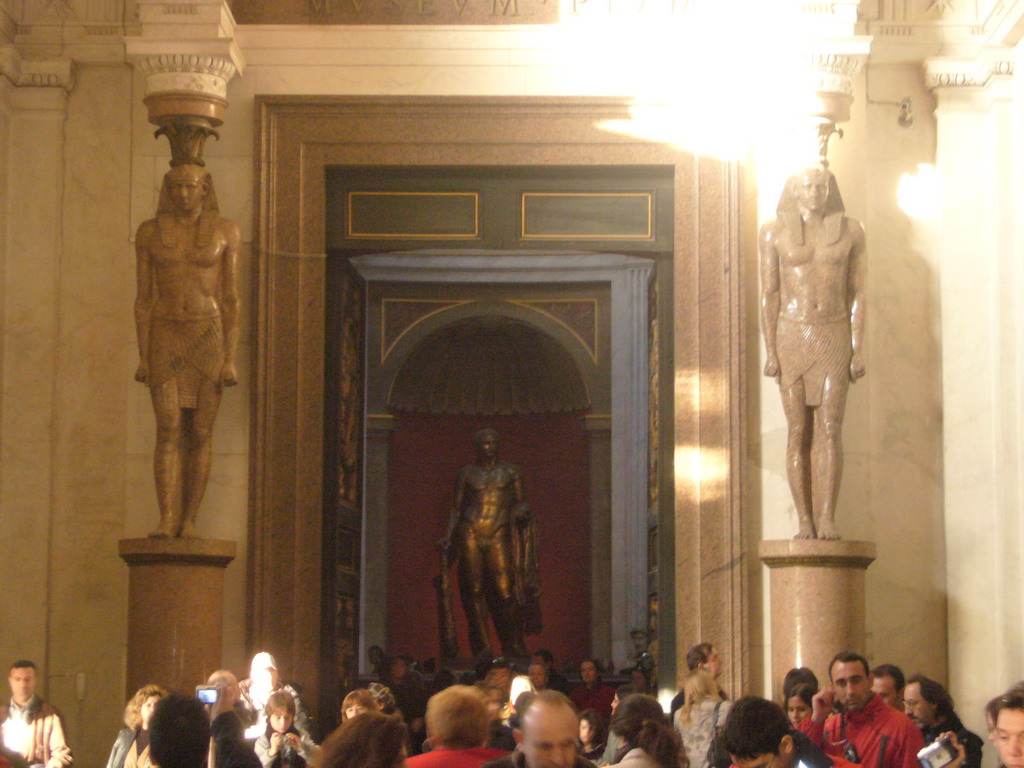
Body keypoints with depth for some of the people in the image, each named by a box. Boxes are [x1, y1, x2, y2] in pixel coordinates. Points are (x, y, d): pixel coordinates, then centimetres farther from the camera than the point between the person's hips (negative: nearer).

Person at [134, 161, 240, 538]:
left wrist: (231, 360, -6)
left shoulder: (224, 231, 0)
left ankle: (189, 521, 4)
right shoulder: (150, 232, 4)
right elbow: (143, 297, 3)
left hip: (209, 337, 0)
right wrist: (142, 357, -4)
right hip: (165, 338, 1)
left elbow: (231, 298, -1)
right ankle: (166, 521, -13)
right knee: (168, 430, -11)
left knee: (200, 432, -2)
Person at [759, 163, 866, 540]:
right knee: (798, 432, -3)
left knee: (830, 428, -9)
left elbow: (857, 293, 6)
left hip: (834, 338, 0)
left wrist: (857, 349, -2)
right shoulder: (774, 232, 5)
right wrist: (770, 351, -4)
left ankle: (827, 519, -12)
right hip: (791, 336, 0)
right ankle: (805, 521, -3)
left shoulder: (849, 231, 7)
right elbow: (769, 294, 3)